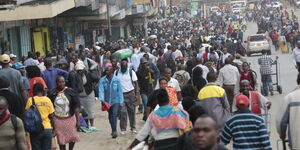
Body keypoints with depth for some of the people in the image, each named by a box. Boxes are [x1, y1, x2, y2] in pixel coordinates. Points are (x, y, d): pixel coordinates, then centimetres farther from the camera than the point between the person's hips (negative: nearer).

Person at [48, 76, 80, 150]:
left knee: (73, 138, 5)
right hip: (58, 120, 0)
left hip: (70, 118, 0)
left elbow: (76, 106, -5)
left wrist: (78, 120, -9)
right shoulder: (52, 93, -3)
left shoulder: (70, 91, -6)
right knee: (61, 140, 6)